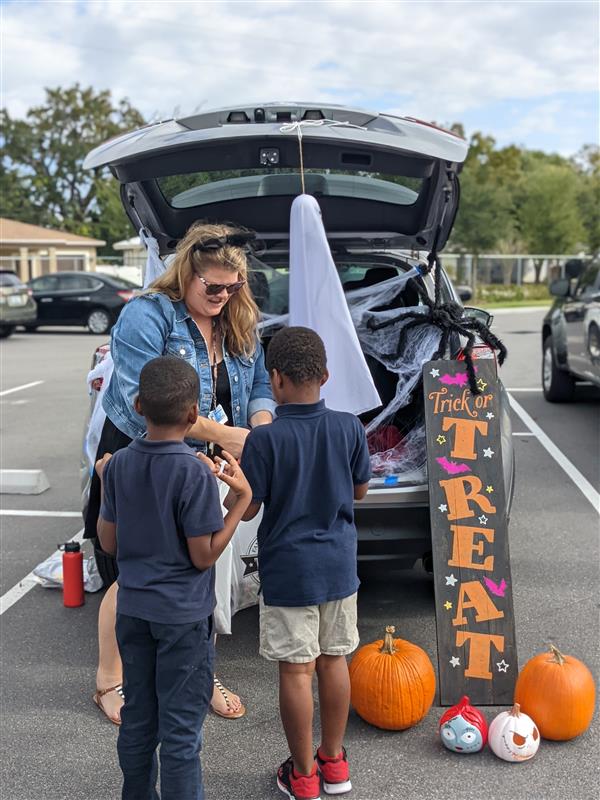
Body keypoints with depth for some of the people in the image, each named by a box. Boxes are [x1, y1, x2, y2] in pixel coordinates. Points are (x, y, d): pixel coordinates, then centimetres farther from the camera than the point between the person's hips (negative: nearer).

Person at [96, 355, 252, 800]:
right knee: (181, 728, 7)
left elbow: (109, 543, 2)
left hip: (133, 609, 6)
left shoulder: (119, 465, -4)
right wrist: (243, 496, -13)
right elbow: (203, 556, -17)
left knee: (137, 718, 20)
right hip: (183, 614, -5)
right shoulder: (195, 472, -20)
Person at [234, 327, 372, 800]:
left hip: (287, 569, -4)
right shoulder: (349, 428, -6)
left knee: (297, 670, 7)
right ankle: (334, 761, 31)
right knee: (334, 660, 16)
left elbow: (247, 508, -11)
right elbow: (360, 490, 7)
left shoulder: (265, 440, -17)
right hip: (339, 564, 4)